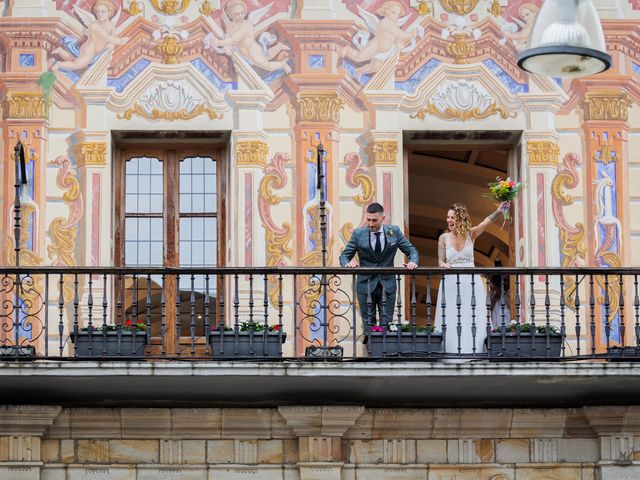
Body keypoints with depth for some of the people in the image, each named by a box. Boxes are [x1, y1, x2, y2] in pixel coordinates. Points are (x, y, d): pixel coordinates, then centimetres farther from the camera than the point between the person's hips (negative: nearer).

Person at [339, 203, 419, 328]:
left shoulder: (394, 231, -1)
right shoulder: (358, 234, -3)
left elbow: (412, 251, 6)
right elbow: (345, 255, 3)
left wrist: (413, 262, -16)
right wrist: (348, 263, -20)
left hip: (387, 285, 0)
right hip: (366, 284, 0)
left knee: (387, 324, 0)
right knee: (368, 324, 2)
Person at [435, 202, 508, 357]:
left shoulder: (470, 234, 2)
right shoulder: (444, 238, 4)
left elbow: (486, 222, -15)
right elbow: (440, 261, 4)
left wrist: (498, 211, -32)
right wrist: (443, 265, -20)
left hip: (471, 283, 0)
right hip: (451, 284, 0)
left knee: (473, 322, -2)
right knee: (451, 322, -2)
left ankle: (472, 353, 4)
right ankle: (453, 353, 3)